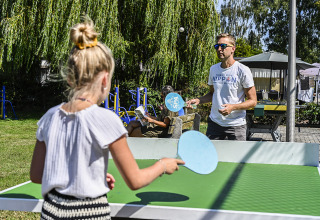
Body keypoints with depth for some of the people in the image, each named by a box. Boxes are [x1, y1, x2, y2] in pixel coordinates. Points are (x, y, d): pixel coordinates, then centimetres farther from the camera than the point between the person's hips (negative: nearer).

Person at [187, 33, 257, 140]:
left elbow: (252, 101, -7)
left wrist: (233, 107, -23)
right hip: (214, 122, 4)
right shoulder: (213, 69, 9)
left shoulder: (243, 71, -8)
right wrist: (198, 100, 2)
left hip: (236, 125, -4)